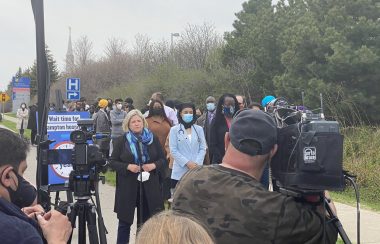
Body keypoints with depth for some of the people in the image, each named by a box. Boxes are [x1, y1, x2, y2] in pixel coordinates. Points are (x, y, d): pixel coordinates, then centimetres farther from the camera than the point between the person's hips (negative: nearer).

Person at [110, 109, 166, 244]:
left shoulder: (153, 139, 5)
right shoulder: (121, 141, 0)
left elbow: (163, 159, 9)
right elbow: (113, 162, 0)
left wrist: (154, 165, -12)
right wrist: (128, 166, -16)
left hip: (149, 187, 2)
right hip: (127, 187, -1)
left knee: (146, 223, 10)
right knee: (125, 222, 8)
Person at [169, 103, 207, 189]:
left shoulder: (199, 129, 11)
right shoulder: (174, 130, 3)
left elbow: (203, 148, 6)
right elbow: (173, 150, -4)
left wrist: (197, 163, -9)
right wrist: (187, 163, -12)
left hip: (197, 169, 2)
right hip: (180, 171, -2)